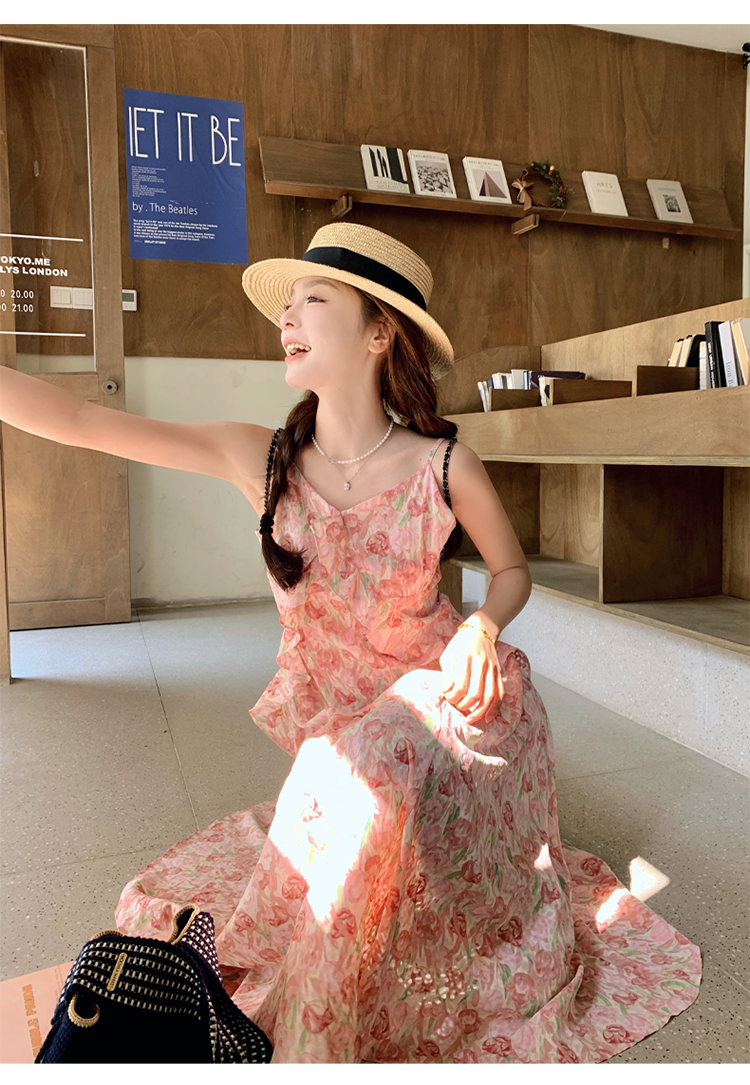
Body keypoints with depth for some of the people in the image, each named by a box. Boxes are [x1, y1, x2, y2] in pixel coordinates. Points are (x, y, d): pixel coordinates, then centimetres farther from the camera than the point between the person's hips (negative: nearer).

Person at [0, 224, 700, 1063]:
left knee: (363, 781, -33)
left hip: (441, 707, -2)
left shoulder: (444, 465, -12)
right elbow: (78, 422, -12)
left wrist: (482, 626, -16)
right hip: (334, 752, 3)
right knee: (169, 903, -5)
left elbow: (512, 569, 4)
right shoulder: (260, 460, -7)